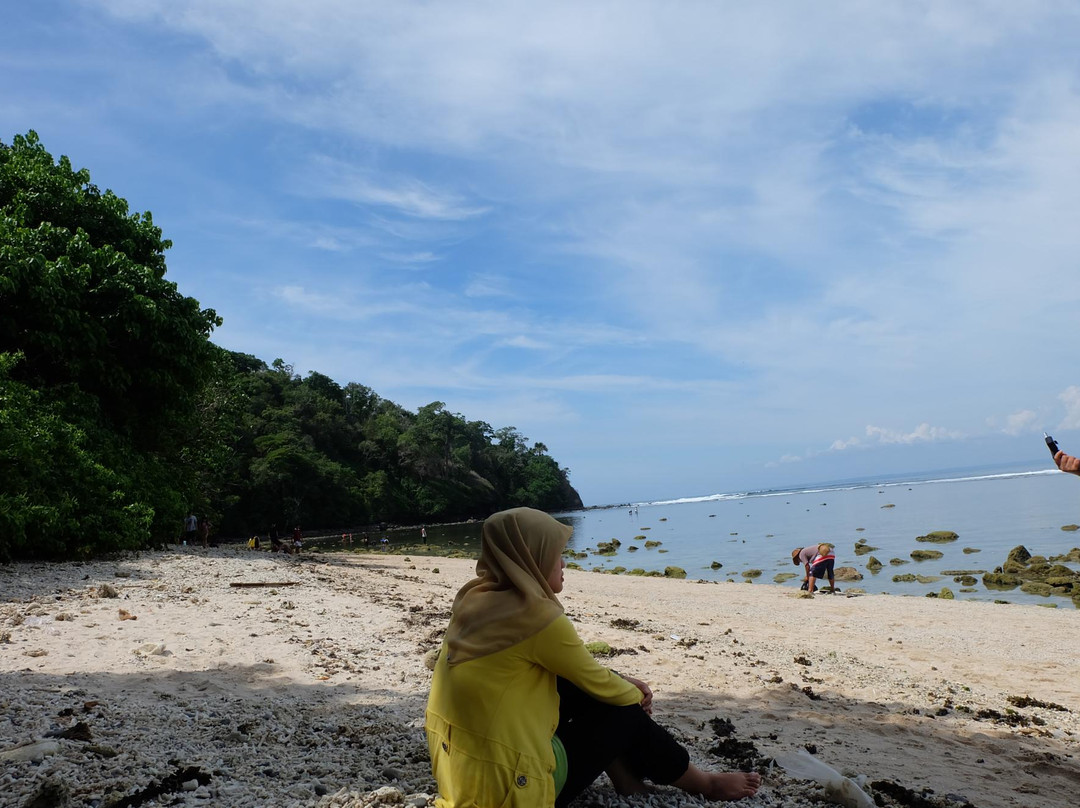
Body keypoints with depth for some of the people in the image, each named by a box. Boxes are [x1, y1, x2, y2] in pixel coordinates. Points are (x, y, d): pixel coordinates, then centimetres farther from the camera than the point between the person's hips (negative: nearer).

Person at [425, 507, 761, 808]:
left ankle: (626, 777, 28)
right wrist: (636, 694, 15)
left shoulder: (476, 599, 3)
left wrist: (623, 681, 16)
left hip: (464, 769, 8)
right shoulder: (535, 613, -22)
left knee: (579, 685, 14)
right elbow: (598, 683, -6)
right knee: (623, 713, 9)